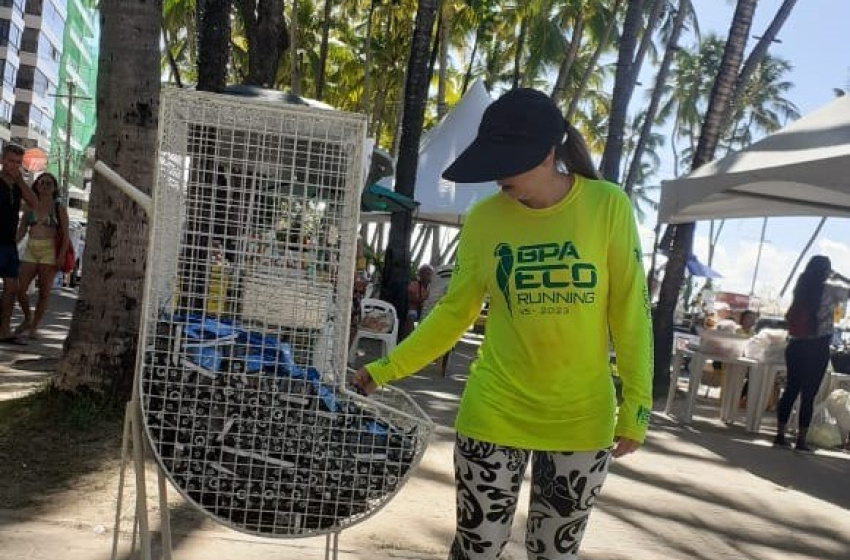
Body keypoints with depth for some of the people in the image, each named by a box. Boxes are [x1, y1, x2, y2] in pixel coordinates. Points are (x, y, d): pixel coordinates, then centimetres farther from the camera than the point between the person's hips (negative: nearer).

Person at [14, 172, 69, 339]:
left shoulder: (59, 208, 2)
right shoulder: (30, 207, 11)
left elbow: (65, 235, -3)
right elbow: (21, 231, 11)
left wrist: (61, 256, -13)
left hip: (49, 251, -3)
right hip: (30, 251, 3)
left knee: (44, 292, 1)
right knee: (20, 289, -3)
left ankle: (34, 327, 12)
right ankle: (27, 319, 21)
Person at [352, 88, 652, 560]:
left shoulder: (609, 206, -10)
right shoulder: (483, 219, -6)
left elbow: (630, 314, -4)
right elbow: (453, 313, 2)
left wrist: (636, 405, -4)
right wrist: (385, 371, -3)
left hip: (582, 420, 0)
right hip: (494, 414, 1)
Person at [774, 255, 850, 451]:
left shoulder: (801, 287, 4)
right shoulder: (829, 290, -8)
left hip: (795, 346, 5)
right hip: (817, 349, -5)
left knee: (790, 391, 10)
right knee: (808, 395, 2)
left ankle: (780, 435, 14)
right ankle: (801, 440, 7)